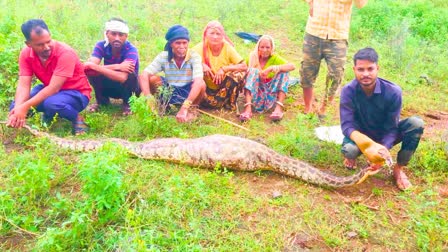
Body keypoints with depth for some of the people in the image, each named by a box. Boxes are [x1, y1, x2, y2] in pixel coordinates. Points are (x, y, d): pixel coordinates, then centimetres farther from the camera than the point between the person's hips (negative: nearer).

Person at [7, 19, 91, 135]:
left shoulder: (65, 53, -28)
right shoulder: (26, 54, -11)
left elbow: (54, 88, -32)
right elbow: (23, 86, -16)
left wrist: (25, 107, -39)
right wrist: (18, 108, -36)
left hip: (76, 93, -6)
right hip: (49, 90, 6)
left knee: (52, 103, -38)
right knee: (15, 106, -11)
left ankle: (77, 119, -8)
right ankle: (49, 113, 15)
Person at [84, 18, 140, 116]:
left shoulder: (131, 50, -28)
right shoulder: (101, 45, -16)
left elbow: (122, 77, -42)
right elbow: (88, 66, -32)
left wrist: (94, 66, -39)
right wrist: (116, 67, -40)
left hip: (127, 87, -3)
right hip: (109, 85, 3)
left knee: (130, 74, -35)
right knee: (90, 71, -24)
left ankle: (126, 103, -7)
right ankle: (102, 100, 2)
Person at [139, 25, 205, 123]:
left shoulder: (194, 56, -21)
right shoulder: (163, 56, -15)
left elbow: (198, 81, -36)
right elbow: (144, 75, -25)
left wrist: (184, 107, -50)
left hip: (188, 93, -1)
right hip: (168, 91, 2)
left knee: (201, 84, -33)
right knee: (151, 78, -25)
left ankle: (189, 109, -5)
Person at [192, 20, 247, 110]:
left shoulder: (227, 47, -14)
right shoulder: (201, 47, -14)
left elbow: (244, 66, -18)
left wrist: (224, 69, -27)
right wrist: (201, 64, -30)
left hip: (224, 88, 1)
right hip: (207, 88, -1)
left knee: (238, 75, -27)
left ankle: (231, 102, -1)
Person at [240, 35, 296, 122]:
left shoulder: (275, 58, -2)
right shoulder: (253, 57, 2)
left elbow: (292, 66, -18)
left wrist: (272, 68, -31)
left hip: (270, 94, 0)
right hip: (254, 92, 0)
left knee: (284, 72, -17)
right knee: (253, 70, -23)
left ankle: (279, 107, -32)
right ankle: (248, 108, -40)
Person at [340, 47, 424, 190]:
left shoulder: (393, 91, -23)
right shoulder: (348, 91, -23)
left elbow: (391, 128, -19)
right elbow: (346, 125, -26)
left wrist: (381, 152, -37)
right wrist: (368, 145, -45)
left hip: (384, 136, 2)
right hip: (360, 136, -1)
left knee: (416, 123, -26)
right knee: (349, 149, -37)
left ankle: (399, 169, -8)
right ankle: (352, 157, 4)